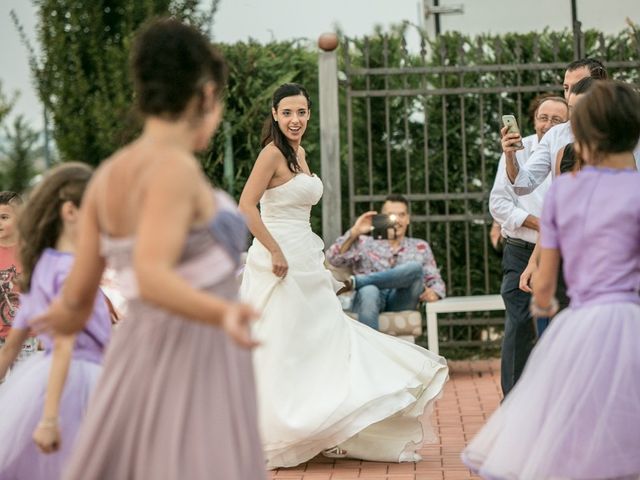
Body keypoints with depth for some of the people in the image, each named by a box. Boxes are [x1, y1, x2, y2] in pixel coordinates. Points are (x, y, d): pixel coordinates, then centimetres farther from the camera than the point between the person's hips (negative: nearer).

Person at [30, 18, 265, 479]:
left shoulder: (107, 176, 7)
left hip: (142, 360, 8)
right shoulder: (173, 169, -16)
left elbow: (78, 294, 9)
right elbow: (151, 278, -27)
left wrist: (66, 315, 32)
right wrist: (224, 315, -42)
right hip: (192, 366, -8)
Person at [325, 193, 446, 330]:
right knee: (369, 292, -39)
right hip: (371, 298, -2)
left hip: (401, 301, 2)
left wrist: (433, 292, -4)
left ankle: (354, 282, -24)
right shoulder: (365, 243, 22)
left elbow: (435, 280, 21)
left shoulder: (420, 247, 26)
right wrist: (354, 232, -4)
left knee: (415, 267, -28)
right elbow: (333, 259, 8)